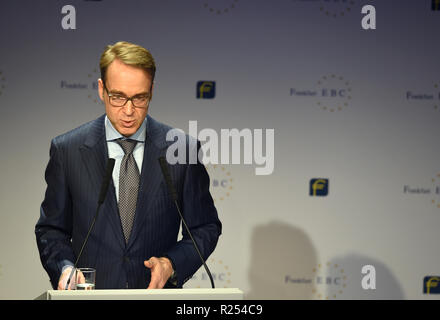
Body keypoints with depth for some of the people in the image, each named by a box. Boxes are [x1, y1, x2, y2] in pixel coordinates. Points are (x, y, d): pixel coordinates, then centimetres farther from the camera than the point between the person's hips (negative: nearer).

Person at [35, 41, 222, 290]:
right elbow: (51, 229, 13)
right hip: (92, 292, 1)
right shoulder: (67, 150, 4)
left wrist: (171, 265, -5)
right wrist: (65, 267, -6)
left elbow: (206, 228, 11)